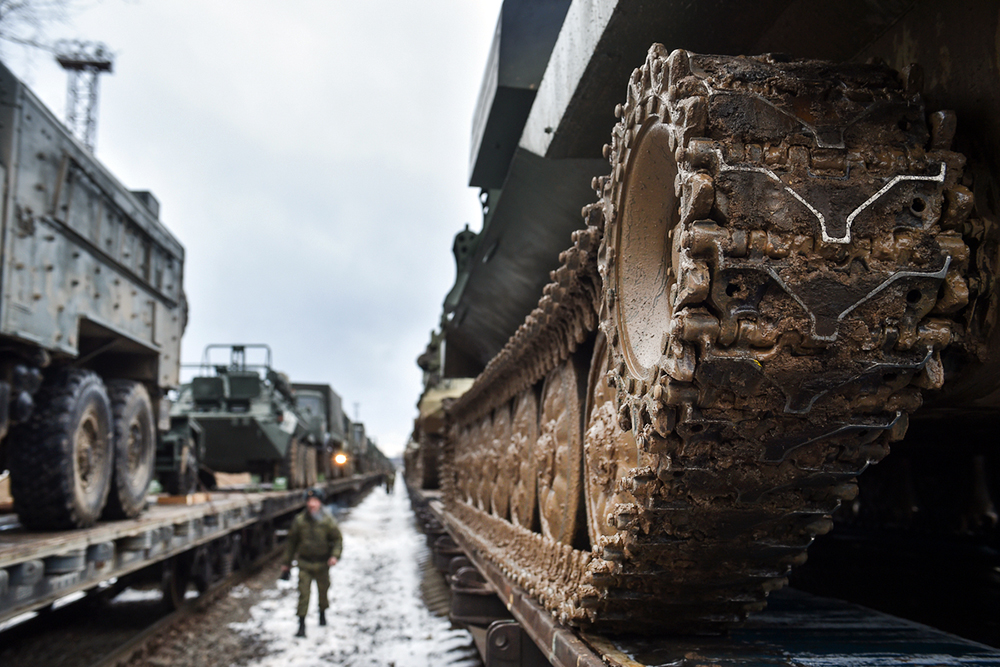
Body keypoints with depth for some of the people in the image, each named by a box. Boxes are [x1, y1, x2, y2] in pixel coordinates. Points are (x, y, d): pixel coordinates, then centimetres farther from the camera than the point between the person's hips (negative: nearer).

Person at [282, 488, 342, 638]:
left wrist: (335, 555, -20)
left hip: (322, 563, 0)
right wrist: (287, 563, 10)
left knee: (323, 591, 17)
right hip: (305, 564, 0)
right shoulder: (299, 520, -6)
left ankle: (322, 613, 44)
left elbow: (338, 539, -3)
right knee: (303, 594, -8)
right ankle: (302, 625, -3)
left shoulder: (328, 520, -10)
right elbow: (291, 542, 5)